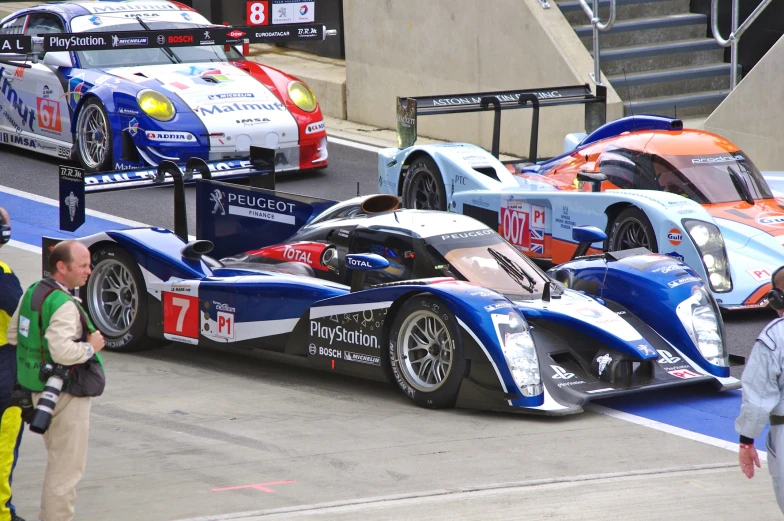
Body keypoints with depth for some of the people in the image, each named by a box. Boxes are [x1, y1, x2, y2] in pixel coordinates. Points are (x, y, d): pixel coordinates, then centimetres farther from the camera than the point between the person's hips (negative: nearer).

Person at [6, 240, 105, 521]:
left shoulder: (32, 292, 7)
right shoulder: (64, 305, -22)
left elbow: (13, 335, 16)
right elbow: (62, 351, -33)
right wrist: (90, 347, -18)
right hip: (66, 396, -10)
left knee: (58, 462, 22)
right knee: (67, 468, -2)